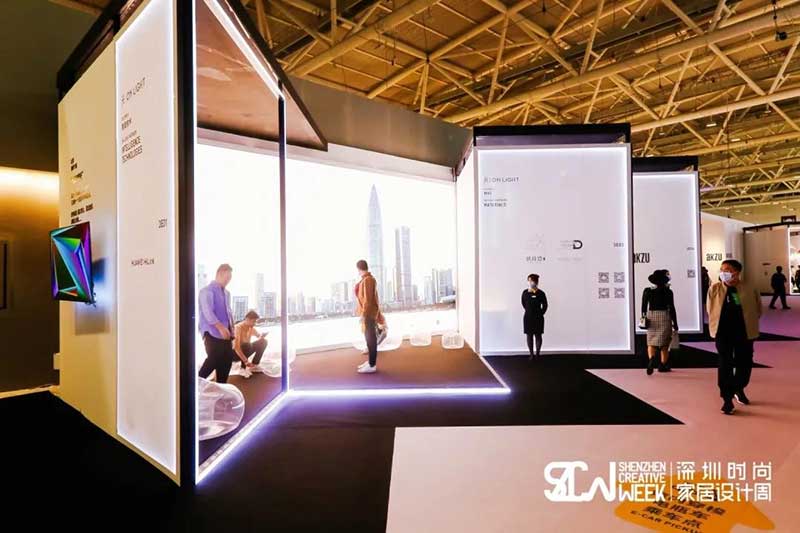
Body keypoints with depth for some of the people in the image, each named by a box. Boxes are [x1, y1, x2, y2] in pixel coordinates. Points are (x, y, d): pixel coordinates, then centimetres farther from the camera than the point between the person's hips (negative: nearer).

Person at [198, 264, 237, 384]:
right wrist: (220, 327, -25)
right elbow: (208, 312, -18)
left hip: (225, 332, 8)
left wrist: (231, 328, 8)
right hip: (212, 332, -8)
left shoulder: (226, 293, 16)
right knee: (214, 359, -16)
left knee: (227, 359, 5)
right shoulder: (207, 291, -8)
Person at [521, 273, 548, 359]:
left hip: (538, 318, -2)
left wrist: (540, 314, -1)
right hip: (528, 318, 2)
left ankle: (537, 353, 17)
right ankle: (531, 354, 15)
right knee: (529, 336, 5)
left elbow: (545, 305, -1)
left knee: (538, 336, 5)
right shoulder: (525, 292, -1)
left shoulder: (541, 293, -9)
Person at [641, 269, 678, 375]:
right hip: (664, 317, -2)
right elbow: (672, 308, -6)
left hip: (651, 317, 2)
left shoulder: (647, 291, -1)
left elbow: (644, 307, 4)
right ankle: (663, 365, 15)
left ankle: (651, 358, -23)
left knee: (651, 342, 5)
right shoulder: (668, 292, -8)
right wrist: (675, 323, 0)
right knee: (664, 343, 10)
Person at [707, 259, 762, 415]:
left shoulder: (749, 289, -4)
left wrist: (750, 322, 10)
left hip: (744, 332, 1)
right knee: (725, 365, -3)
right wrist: (717, 324, 5)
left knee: (744, 363, 13)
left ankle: (739, 389, 39)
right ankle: (727, 399, 3)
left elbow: (757, 309, 9)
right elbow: (710, 309, 7)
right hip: (723, 333, -1)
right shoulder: (714, 289, -3)